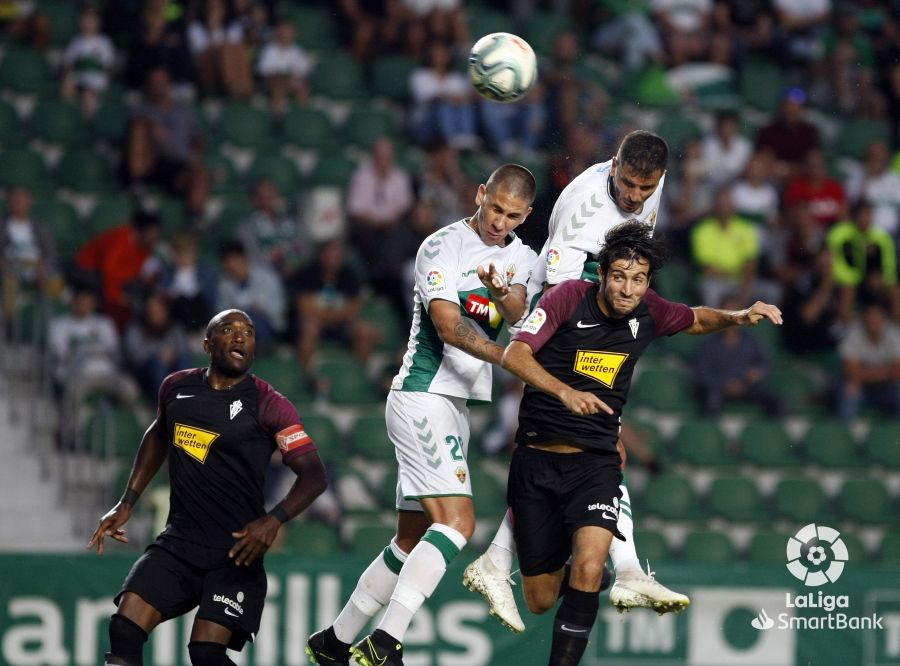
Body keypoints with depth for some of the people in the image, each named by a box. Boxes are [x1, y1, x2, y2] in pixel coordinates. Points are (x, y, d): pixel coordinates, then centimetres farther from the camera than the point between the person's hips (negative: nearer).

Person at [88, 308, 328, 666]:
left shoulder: (269, 405, -8)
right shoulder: (176, 387, 7)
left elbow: (314, 475, -12)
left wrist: (274, 520, -28)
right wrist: (127, 504, 24)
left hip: (237, 549, -4)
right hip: (178, 541, 4)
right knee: (124, 630, -15)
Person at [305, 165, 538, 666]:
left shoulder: (521, 258, 13)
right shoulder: (443, 247, -9)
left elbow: (517, 316, -7)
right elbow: (449, 325, -20)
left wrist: (502, 293, -30)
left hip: (456, 407, 8)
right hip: (423, 396, -8)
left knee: (414, 539, 11)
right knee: (457, 521, -22)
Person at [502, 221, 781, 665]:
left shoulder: (648, 312, -2)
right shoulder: (569, 298, -13)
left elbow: (697, 320, 20)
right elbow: (515, 355, -22)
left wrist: (741, 317, 0)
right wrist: (565, 391, -39)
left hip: (595, 462, 1)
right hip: (536, 458, -1)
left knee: (588, 567, -26)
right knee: (540, 601, 6)